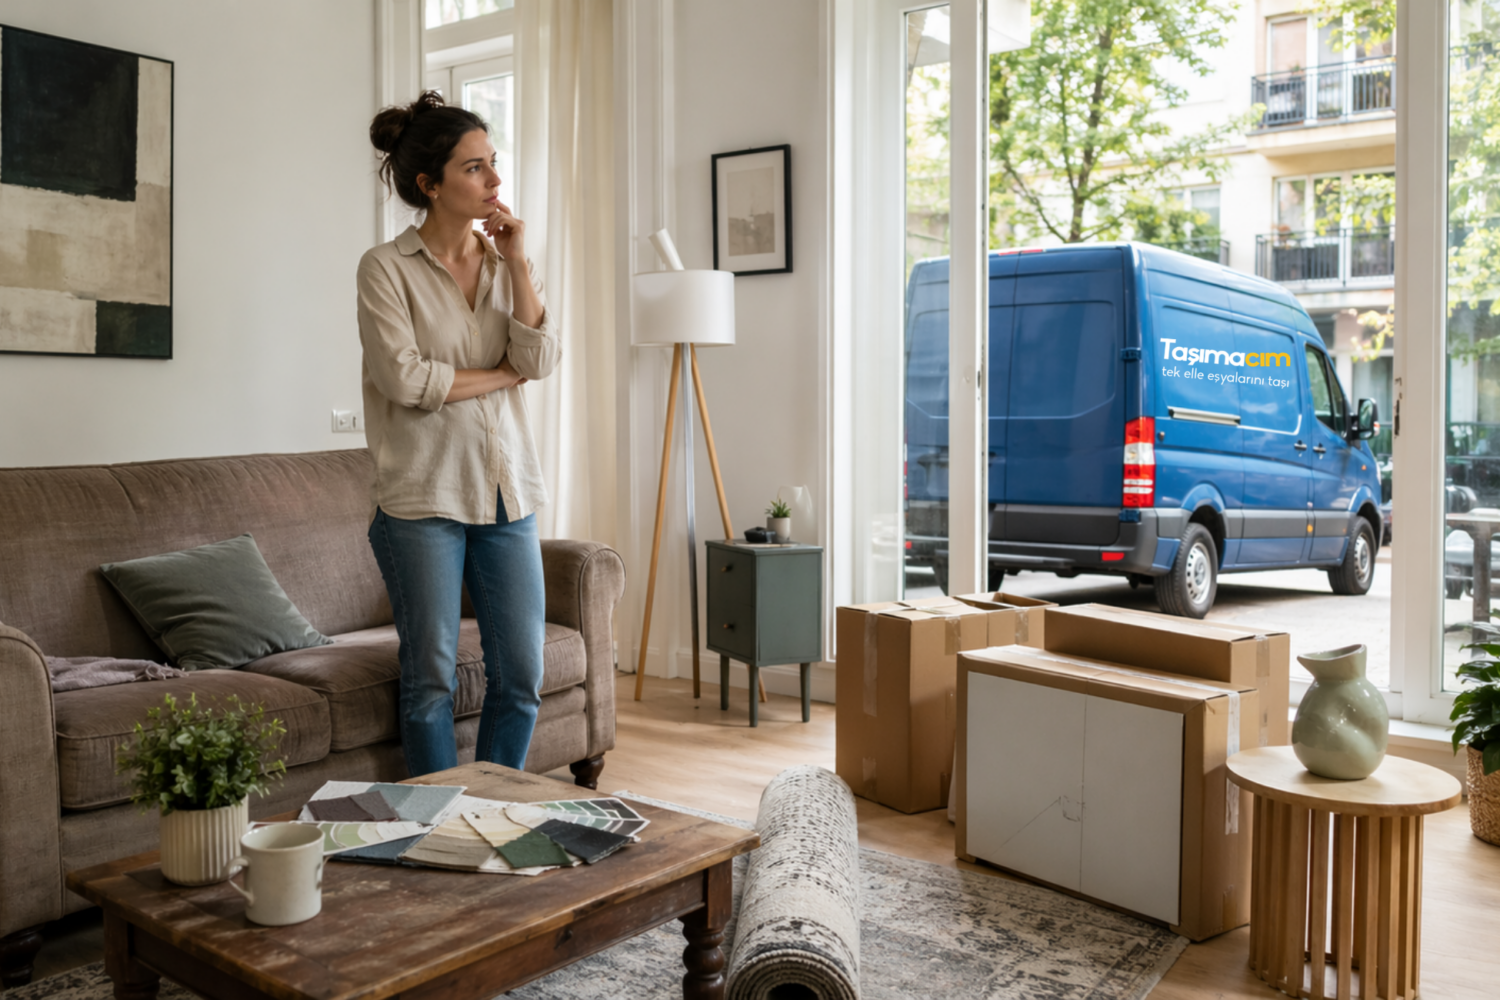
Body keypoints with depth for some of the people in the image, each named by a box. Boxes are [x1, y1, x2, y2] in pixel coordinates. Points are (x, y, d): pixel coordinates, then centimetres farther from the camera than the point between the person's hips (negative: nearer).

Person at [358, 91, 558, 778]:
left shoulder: (507, 263, 10)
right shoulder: (386, 268, -4)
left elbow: (542, 359, -3)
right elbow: (404, 378, -16)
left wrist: (517, 261, -8)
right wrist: (504, 373, -6)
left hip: (506, 492, 5)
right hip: (423, 496, -4)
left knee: (521, 676, 6)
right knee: (432, 680, 3)